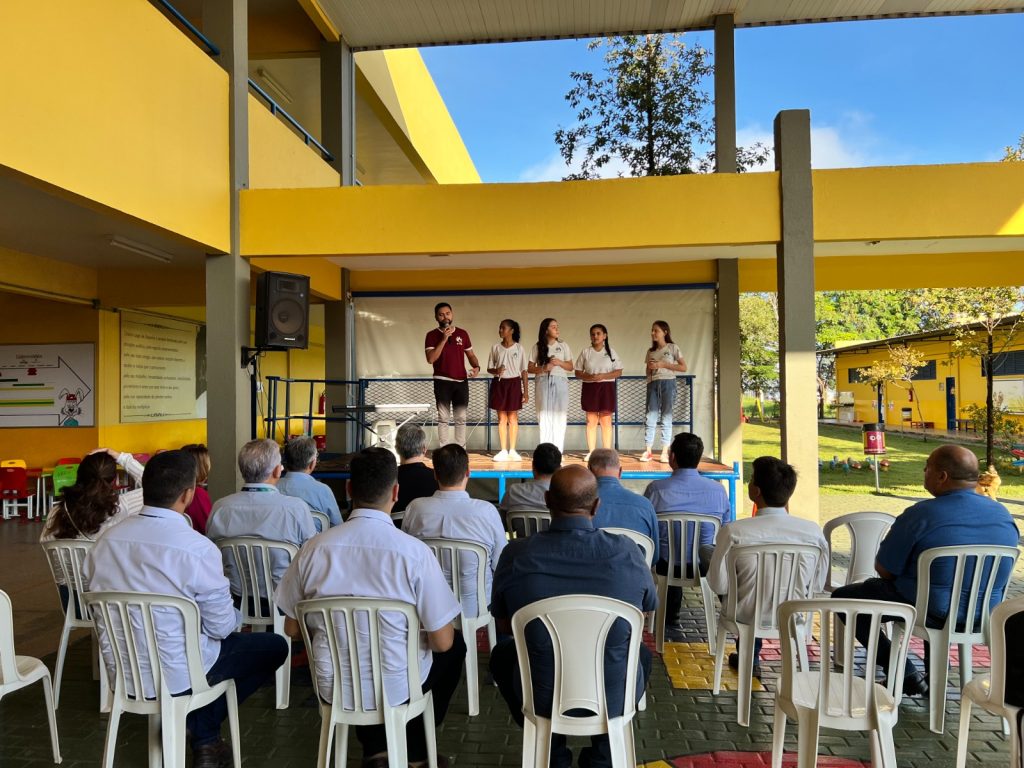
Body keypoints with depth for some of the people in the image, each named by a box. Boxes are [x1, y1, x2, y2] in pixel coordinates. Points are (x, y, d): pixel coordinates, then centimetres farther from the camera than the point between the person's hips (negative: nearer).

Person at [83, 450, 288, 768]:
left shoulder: (107, 540, -6)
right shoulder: (198, 548, -23)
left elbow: (103, 609, 7)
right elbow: (222, 627, -15)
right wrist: (234, 614, 8)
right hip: (177, 676, -6)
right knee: (274, 646, 13)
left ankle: (205, 738, 23)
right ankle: (203, 734, 14)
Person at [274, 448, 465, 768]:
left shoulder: (314, 548, -12)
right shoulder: (414, 551, -21)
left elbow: (292, 629, 1)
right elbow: (442, 641, -14)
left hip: (334, 686, 3)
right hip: (396, 688, -3)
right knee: (455, 647, 26)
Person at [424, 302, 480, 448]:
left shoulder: (462, 334, 9)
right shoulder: (432, 335, -1)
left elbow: (471, 354, 14)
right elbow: (431, 359, -12)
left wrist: (476, 366, -7)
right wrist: (444, 339, -17)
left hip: (461, 381, 3)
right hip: (442, 381, -3)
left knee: (461, 418, 5)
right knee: (443, 418, -2)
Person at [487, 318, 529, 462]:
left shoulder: (519, 348, 0)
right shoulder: (495, 348, 4)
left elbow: (524, 371, 2)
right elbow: (489, 368, 8)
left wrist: (526, 392, -2)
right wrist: (496, 371, -16)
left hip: (514, 383, -1)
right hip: (499, 383, 2)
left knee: (513, 418, 4)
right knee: (502, 418, 4)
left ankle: (512, 451, 11)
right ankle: (503, 451, 9)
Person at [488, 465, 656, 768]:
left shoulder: (515, 554, -17)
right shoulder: (627, 553, -16)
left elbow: (503, 625, 1)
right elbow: (648, 607, 5)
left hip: (541, 697, 0)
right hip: (614, 697, 1)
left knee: (502, 653, 31)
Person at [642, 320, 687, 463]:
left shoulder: (672, 348, 3)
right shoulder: (650, 351, 16)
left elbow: (683, 367, -3)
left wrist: (663, 364, -10)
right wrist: (650, 367, -2)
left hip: (668, 383, -3)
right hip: (652, 384, 3)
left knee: (666, 417, -2)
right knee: (651, 417, -3)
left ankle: (665, 452, 1)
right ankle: (648, 451, -3)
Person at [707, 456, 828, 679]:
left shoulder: (733, 531, -24)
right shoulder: (814, 531, -16)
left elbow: (718, 585, -15)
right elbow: (818, 586, -5)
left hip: (748, 617, -2)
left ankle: (750, 660, 43)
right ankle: (749, 658, 46)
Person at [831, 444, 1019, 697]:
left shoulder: (921, 515, -22)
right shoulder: (1004, 515, -4)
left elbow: (884, 570, -13)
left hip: (933, 613, -6)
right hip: (984, 616, 7)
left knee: (842, 597, 10)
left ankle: (906, 676, 10)